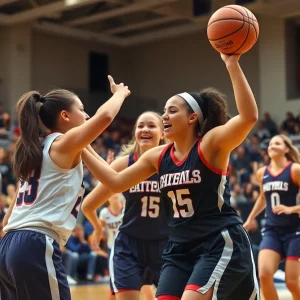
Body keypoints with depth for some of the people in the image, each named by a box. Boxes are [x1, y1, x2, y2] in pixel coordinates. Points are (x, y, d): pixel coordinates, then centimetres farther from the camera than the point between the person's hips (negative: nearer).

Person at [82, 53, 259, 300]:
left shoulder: (211, 144, -11)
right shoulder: (158, 156, 7)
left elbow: (249, 117, -28)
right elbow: (116, 182, 9)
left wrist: (232, 65, -33)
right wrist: (82, 150, 4)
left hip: (220, 243, -7)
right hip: (180, 247, 7)